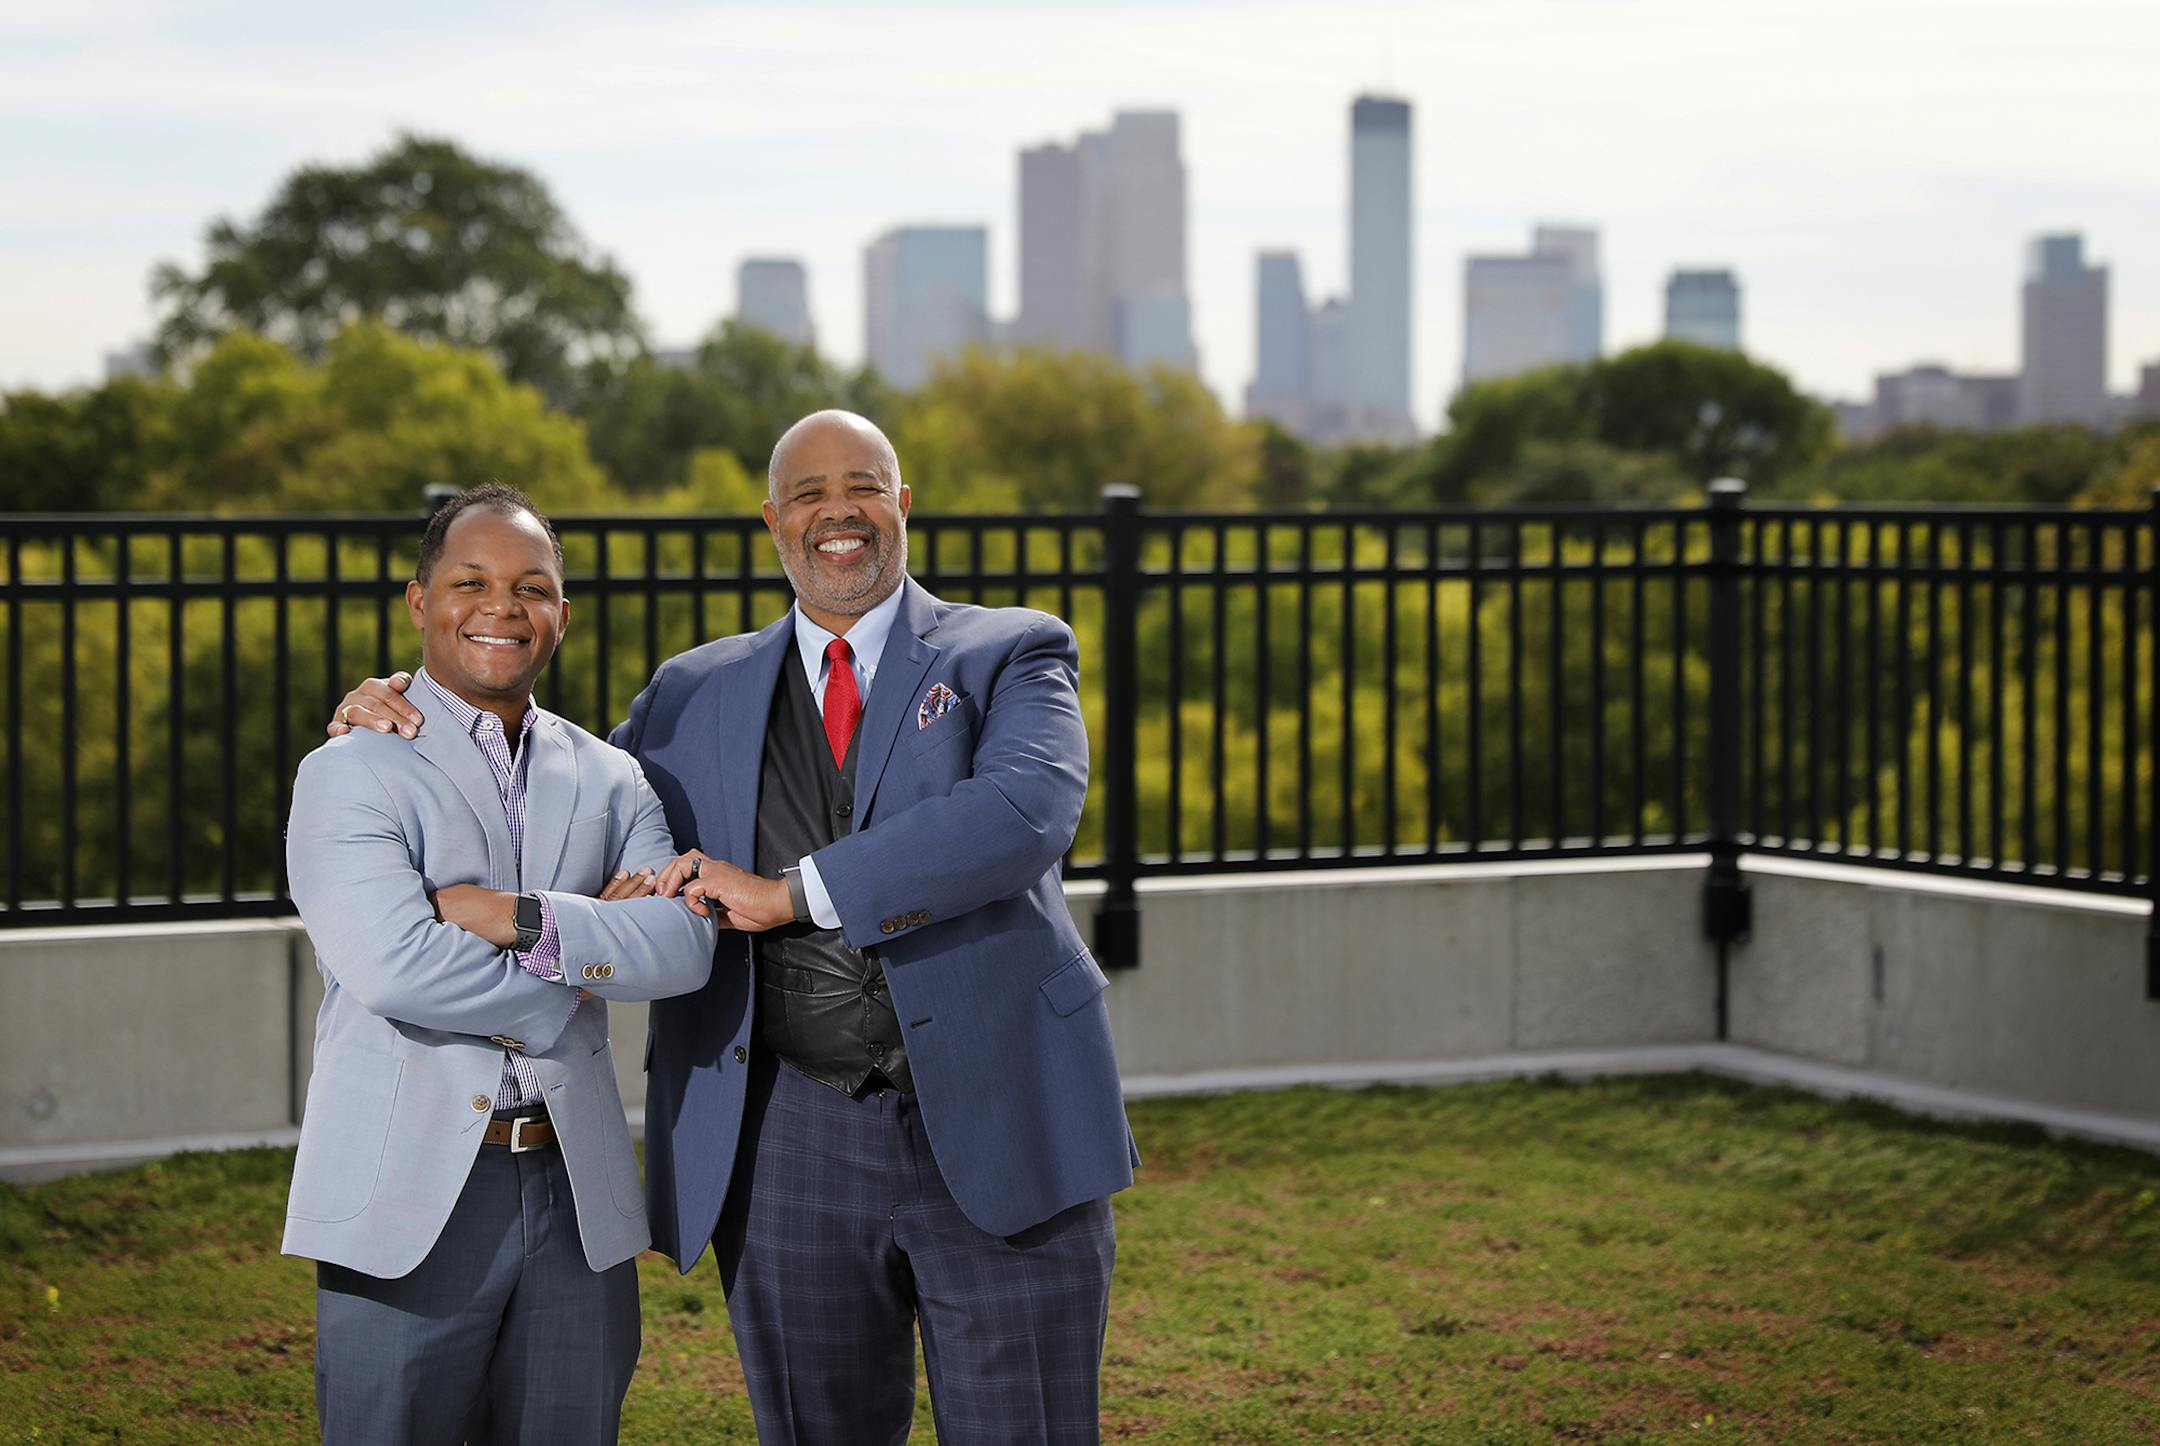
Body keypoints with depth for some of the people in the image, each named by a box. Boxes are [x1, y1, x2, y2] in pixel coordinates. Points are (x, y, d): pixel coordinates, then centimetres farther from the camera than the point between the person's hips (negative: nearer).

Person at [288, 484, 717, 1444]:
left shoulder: (609, 779, 13)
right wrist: (585, 962, -9)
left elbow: (685, 944, -4)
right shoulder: (352, 772, -2)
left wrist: (516, 918, -16)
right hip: (411, 1196, -4)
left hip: (577, 1193, 4)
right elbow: (391, 964, -19)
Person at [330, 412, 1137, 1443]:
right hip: (788, 1150, 3)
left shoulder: (1014, 655, 3)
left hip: (999, 1135, -2)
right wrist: (403, 727, 5)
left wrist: (792, 891, -19)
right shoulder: (699, 695, 13)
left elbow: (1028, 810, -16)